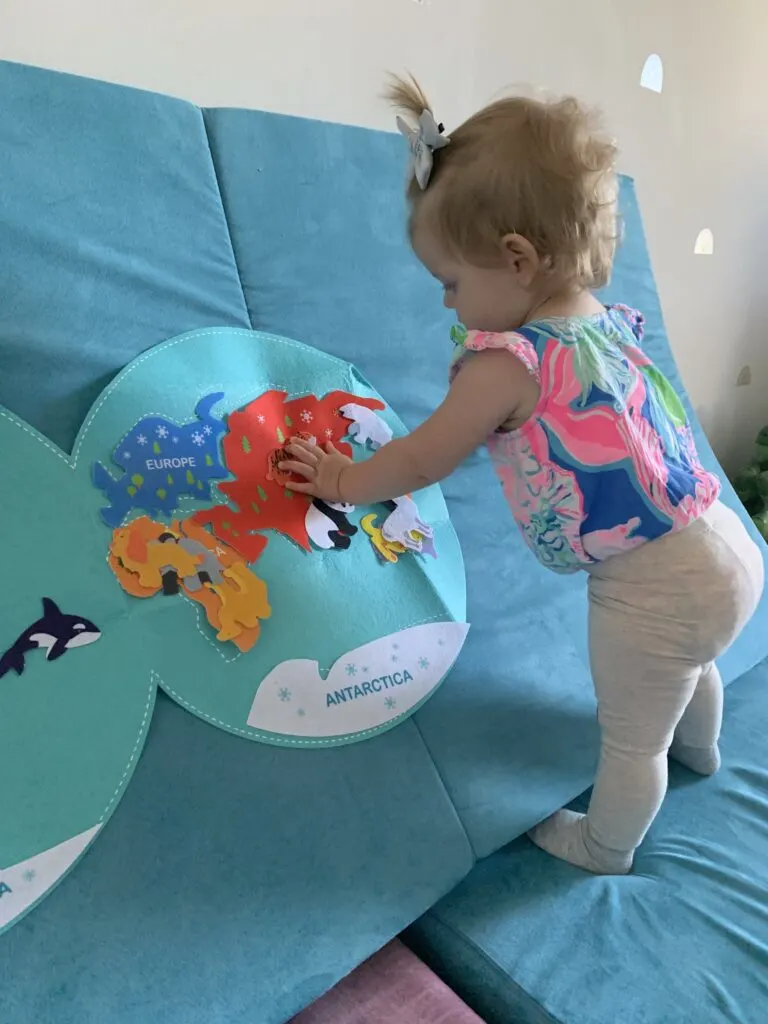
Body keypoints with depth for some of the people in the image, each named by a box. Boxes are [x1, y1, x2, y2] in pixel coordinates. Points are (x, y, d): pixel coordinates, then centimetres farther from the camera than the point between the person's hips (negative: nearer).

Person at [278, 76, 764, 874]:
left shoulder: (508, 362, -20)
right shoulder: (608, 325, 3)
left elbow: (420, 463, -10)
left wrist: (340, 480, 7)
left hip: (652, 588, -9)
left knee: (630, 740, 16)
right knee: (688, 667, 38)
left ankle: (603, 851, 43)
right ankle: (697, 747, 68)